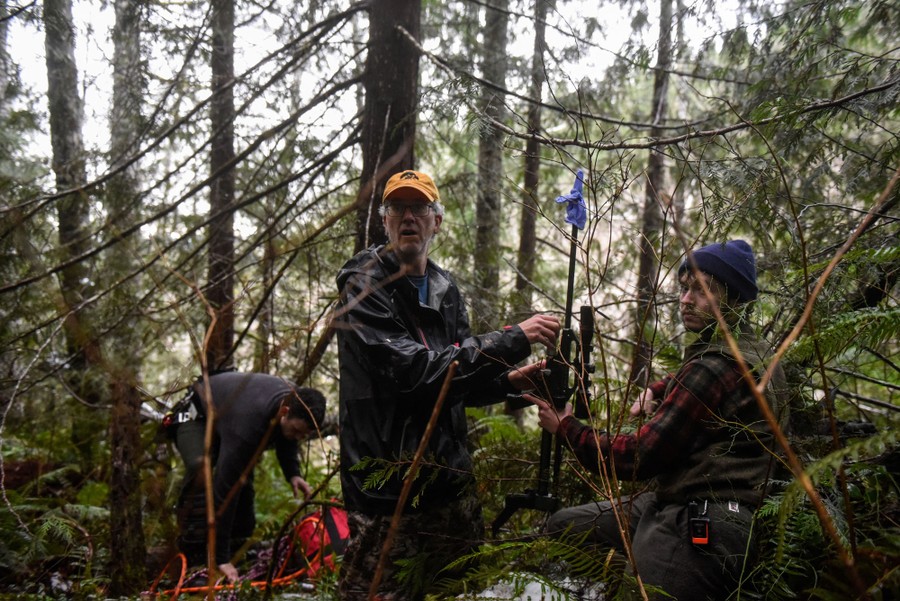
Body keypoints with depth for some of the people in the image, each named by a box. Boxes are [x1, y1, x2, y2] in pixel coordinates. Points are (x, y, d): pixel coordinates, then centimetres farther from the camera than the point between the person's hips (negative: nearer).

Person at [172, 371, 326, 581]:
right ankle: (193, 560, -23)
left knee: (243, 484, -4)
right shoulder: (247, 424, -45)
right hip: (197, 416, -7)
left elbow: (286, 441, 2)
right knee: (201, 472, -32)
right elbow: (225, 487, -42)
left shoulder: (296, 400, -24)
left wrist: (293, 474, -15)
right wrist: (221, 558, -39)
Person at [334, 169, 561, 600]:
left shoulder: (446, 290, 11)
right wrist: (511, 341, -24)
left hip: (451, 478, 7)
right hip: (388, 487, -6)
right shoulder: (365, 284, -10)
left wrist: (507, 382, -5)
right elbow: (411, 370, -23)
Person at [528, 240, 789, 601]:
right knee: (562, 525, 15)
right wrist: (655, 391, 13)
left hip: (692, 530, -10)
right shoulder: (752, 353, 12)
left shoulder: (715, 366, -19)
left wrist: (565, 428, -7)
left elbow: (640, 458, -18)